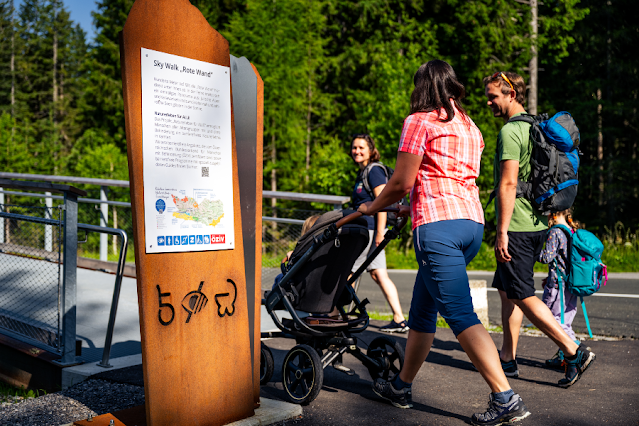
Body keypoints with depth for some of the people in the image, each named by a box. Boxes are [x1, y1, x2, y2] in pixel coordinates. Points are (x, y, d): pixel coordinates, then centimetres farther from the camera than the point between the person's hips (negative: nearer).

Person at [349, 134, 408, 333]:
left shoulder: (375, 170, -10)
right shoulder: (362, 173, 19)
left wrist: (380, 232, -22)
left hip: (370, 229, -10)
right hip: (364, 229, 10)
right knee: (379, 274, 7)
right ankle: (399, 320, 8)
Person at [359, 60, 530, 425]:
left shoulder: (419, 121, -1)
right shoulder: (470, 127, 22)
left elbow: (402, 181, -5)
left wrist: (372, 207, 12)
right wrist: (412, 209, 31)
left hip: (439, 226, -8)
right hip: (473, 221, 9)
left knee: (461, 315, -8)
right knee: (423, 308, 17)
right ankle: (402, 386, 28)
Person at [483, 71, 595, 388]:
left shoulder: (510, 130, -13)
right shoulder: (534, 127, 17)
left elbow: (508, 183, -21)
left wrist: (502, 231, -21)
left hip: (517, 228, -10)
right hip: (537, 224, 10)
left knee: (523, 296, -4)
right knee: (507, 290, 14)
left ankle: (573, 351, -2)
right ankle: (508, 358, 20)